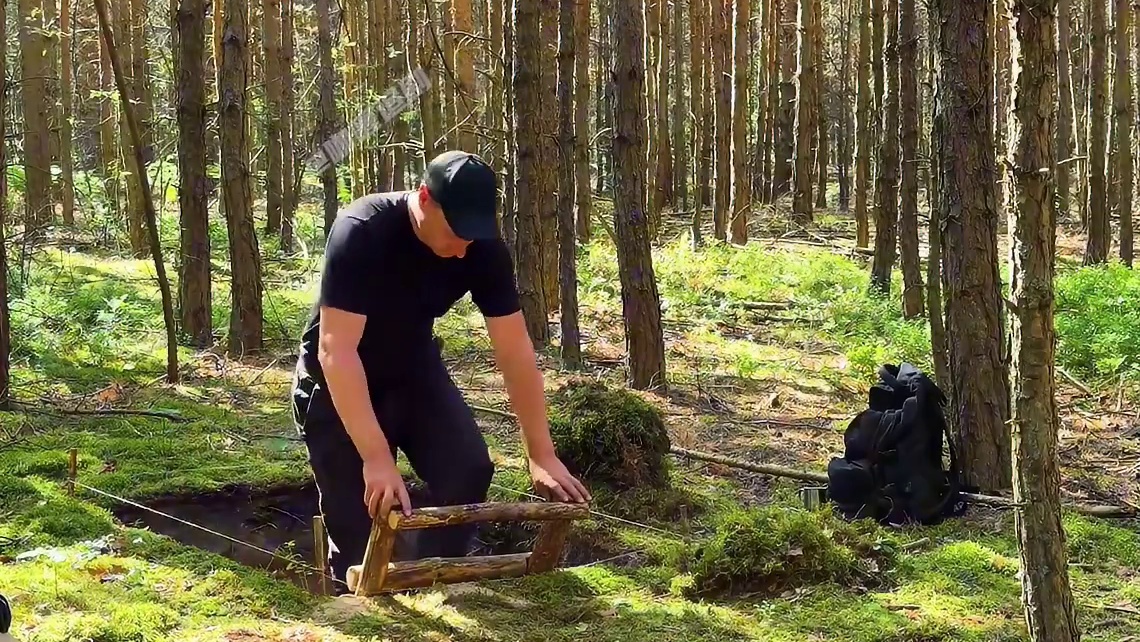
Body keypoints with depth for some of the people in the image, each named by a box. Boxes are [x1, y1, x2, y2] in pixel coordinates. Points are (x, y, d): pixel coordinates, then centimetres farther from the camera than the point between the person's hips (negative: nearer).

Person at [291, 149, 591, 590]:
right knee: (357, 520, -10)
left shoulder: (484, 249, -19)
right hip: (335, 382, -4)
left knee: (468, 470, -16)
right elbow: (336, 350, -38)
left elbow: (515, 351, -15)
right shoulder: (361, 234, -33)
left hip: (413, 368, 4)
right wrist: (376, 458, -43)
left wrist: (542, 455, -19)